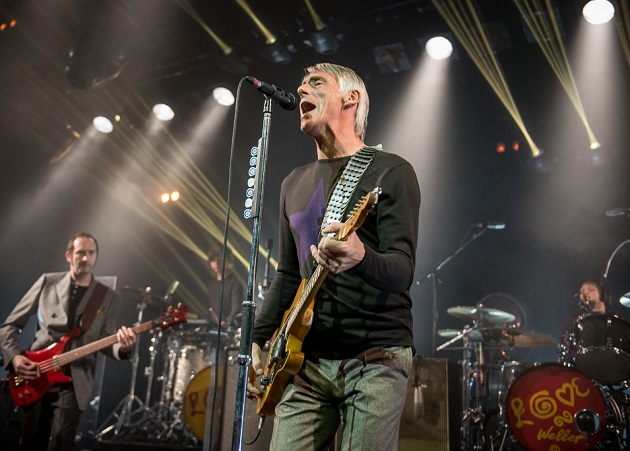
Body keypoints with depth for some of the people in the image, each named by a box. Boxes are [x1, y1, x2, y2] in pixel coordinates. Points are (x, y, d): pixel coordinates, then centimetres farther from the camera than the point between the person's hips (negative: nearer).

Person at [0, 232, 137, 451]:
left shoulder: (108, 296, 6)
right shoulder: (48, 282, 4)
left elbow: (105, 342, 3)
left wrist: (122, 347, -20)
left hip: (73, 383, -1)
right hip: (34, 378, 1)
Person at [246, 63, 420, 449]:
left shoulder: (390, 171, -4)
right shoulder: (295, 183, 15)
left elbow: (403, 270, -13)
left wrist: (360, 258, -35)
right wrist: (256, 341, 10)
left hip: (376, 358, -5)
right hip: (308, 360, 5)